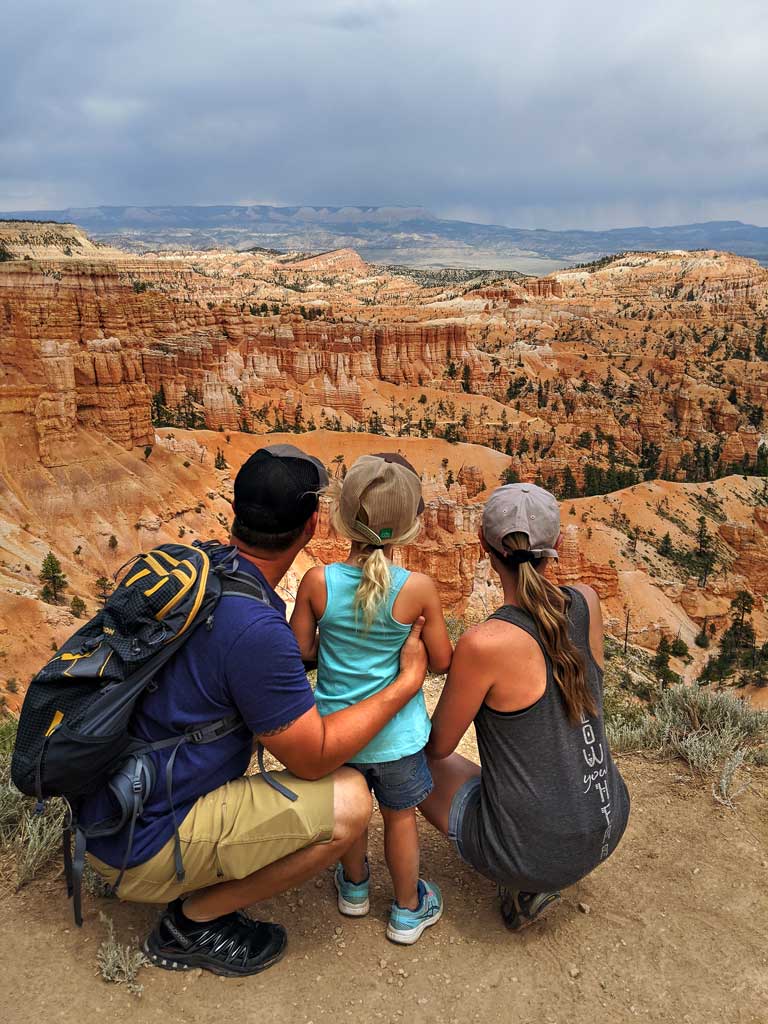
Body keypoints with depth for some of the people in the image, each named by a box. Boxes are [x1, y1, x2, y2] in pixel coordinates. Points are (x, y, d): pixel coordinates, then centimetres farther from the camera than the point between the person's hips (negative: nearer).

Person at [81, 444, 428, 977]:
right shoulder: (254, 627, -29)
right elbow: (314, 757, -18)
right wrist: (408, 681, -13)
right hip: (142, 847, -9)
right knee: (349, 800, -15)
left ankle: (196, 884, 19)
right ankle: (193, 922, 3)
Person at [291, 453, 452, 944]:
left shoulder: (318, 582, -19)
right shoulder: (419, 588, -21)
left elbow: (300, 651, -8)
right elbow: (442, 662, -10)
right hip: (396, 735, -1)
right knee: (400, 816, 21)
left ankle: (354, 887, 51)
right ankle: (408, 910, 41)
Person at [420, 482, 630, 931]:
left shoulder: (483, 644, -28)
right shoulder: (587, 603, -12)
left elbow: (438, 745, -9)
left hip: (535, 853, -6)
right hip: (608, 827, 7)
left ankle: (523, 887, 12)